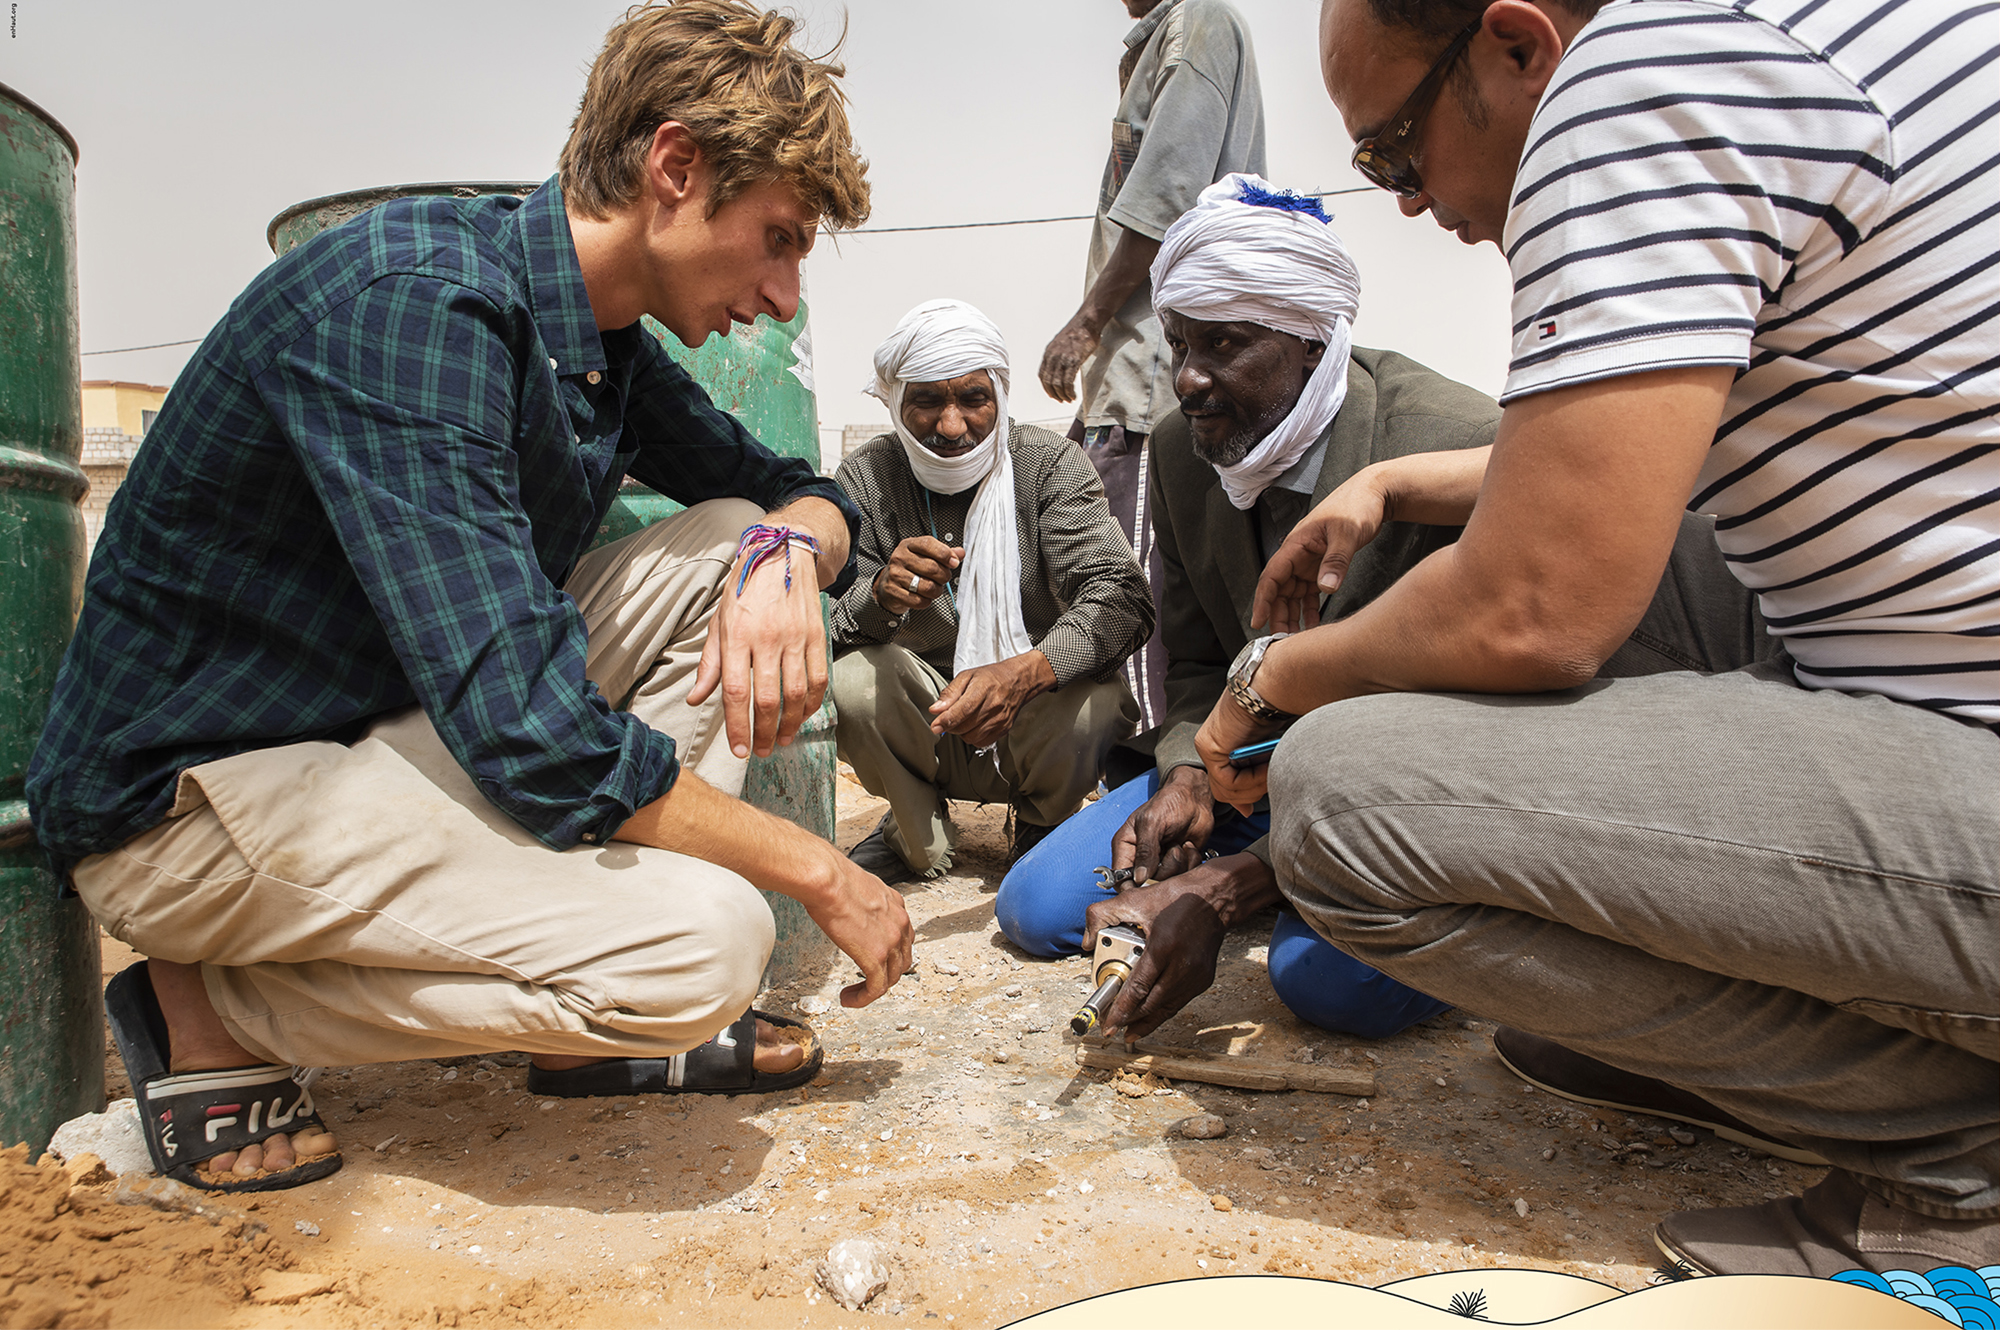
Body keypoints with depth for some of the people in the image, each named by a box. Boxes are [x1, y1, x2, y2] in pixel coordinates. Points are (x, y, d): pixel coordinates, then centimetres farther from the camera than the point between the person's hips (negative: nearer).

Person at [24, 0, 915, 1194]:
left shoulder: (615, 354, 2)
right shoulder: (412, 300, -26)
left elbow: (803, 491, 14)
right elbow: (534, 736, -33)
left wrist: (789, 551, -12)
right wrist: (820, 873, -21)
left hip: (400, 735, 9)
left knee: (737, 545, -1)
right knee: (703, 942, -26)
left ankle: (600, 1023, 1)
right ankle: (212, 1017, -3)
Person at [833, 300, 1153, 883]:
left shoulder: (1049, 464, -10)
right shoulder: (865, 478, -6)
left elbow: (1122, 596, -22)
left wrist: (1025, 671, -41)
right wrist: (880, 594, -37)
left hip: (1033, 723, 0)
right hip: (923, 735, 1)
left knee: (1093, 701, -32)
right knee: (851, 679, -28)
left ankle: (1041, 826, 7)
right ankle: (916, 834, 5)